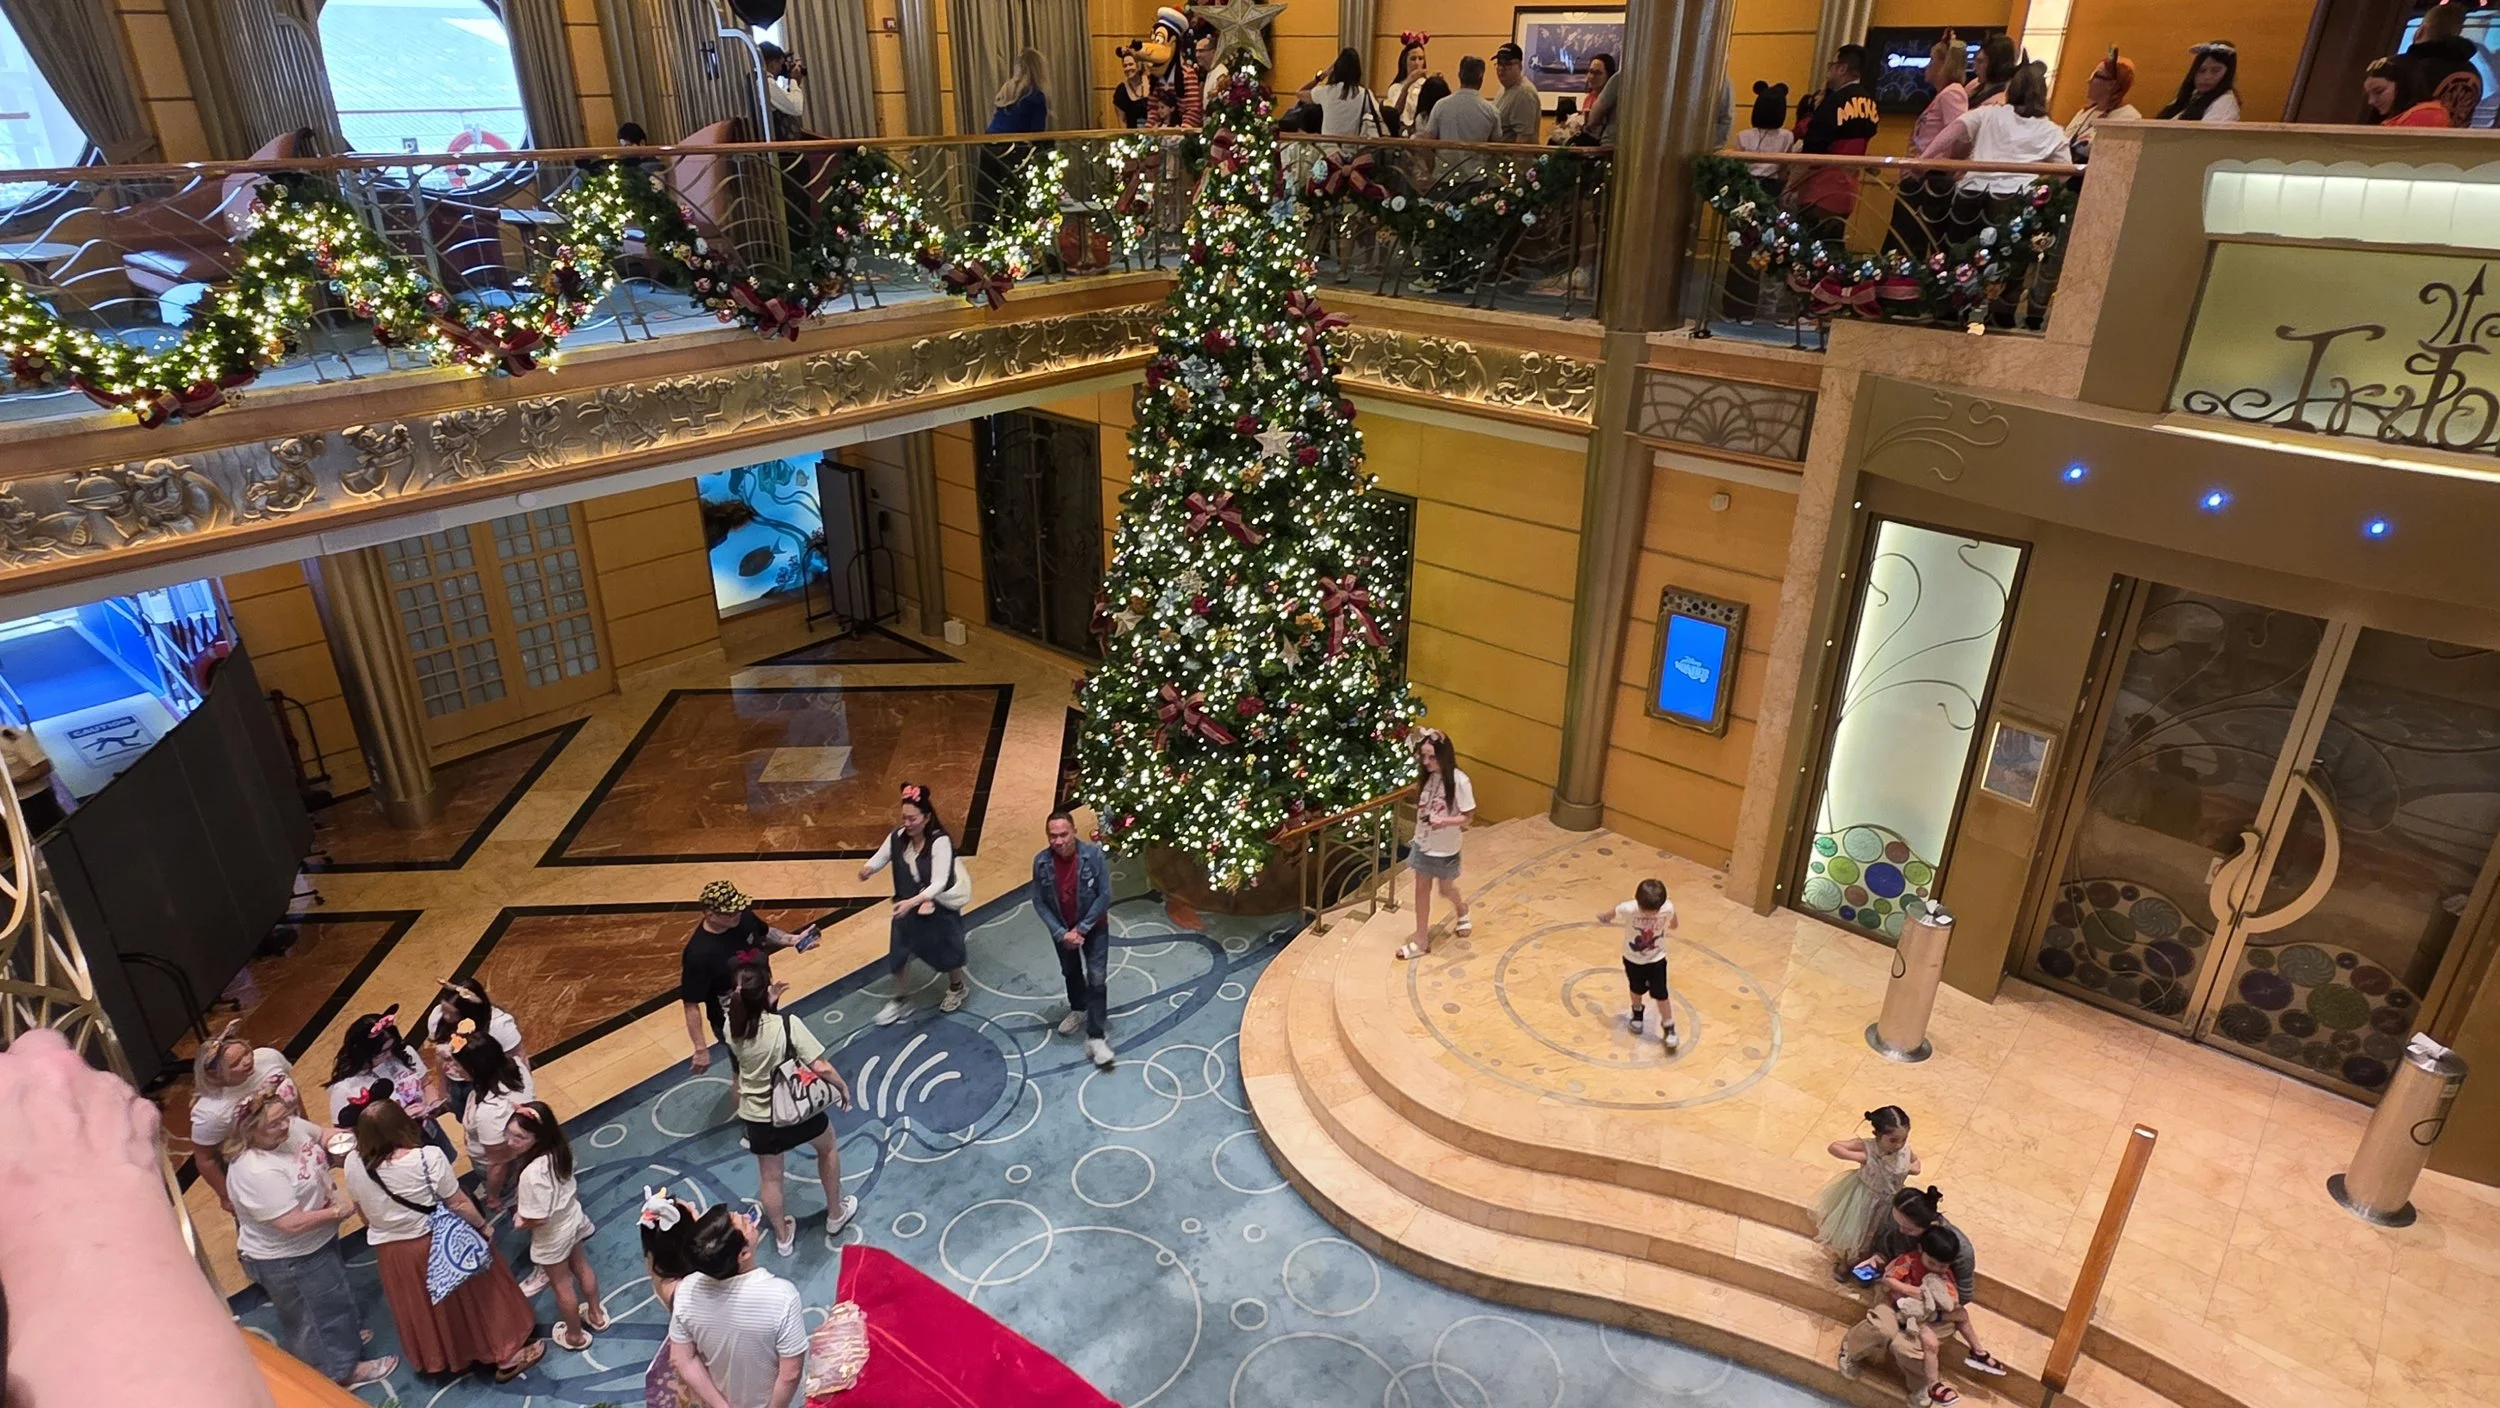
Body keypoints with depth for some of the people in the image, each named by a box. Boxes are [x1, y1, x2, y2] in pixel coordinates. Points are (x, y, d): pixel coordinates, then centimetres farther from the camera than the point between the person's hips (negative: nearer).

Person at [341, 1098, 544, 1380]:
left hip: (391, 1252, 4)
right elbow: (458, 1203, -18)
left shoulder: (353, 1164, -15)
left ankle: (443, 1359, 49)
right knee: (472, 1297, 16)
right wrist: (482, 1225, 0)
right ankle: (506, 1356, 30)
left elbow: (362, 1211, 3)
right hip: (438, 1243, -4)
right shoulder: (428, 1158, -29)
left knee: (424, 1312, 26)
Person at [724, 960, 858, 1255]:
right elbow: (820, 1068, -25)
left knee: (769, 1178, 25)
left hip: (757, 1117, 3)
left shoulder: (732, 1028, -16)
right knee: (827, 1148, 28)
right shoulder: (787, 1023, -28)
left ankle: (782, 1237, 44)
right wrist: (843, 1087, -9)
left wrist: (768, 1005, 7)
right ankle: (835, 1216, 43)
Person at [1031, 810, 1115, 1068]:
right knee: (1071, 973, 23)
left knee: (1097, 979, -6)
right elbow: (1039, 902, -10)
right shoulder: (1041, 862, -19)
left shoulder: (1094, 855, -26)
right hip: (1062, 929, 3)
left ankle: (1096, 1036, 1)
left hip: (1094, 927, -3)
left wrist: (1082, 928, -20)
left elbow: (1105, 895, -20)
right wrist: (1061, 932, -18)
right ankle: (1078, 1009, 50)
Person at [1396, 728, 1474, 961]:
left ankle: (1463, 912, 51)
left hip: (1445, 849, -5)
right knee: (1421, 890, 9)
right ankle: (1421, 942, 18)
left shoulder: (1459, 781, -22)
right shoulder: (1427, 776, -5)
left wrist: (1445, 821, -31)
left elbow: (1468, 817, -17)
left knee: (1446, 889, 17)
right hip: (1422, 844, 5)